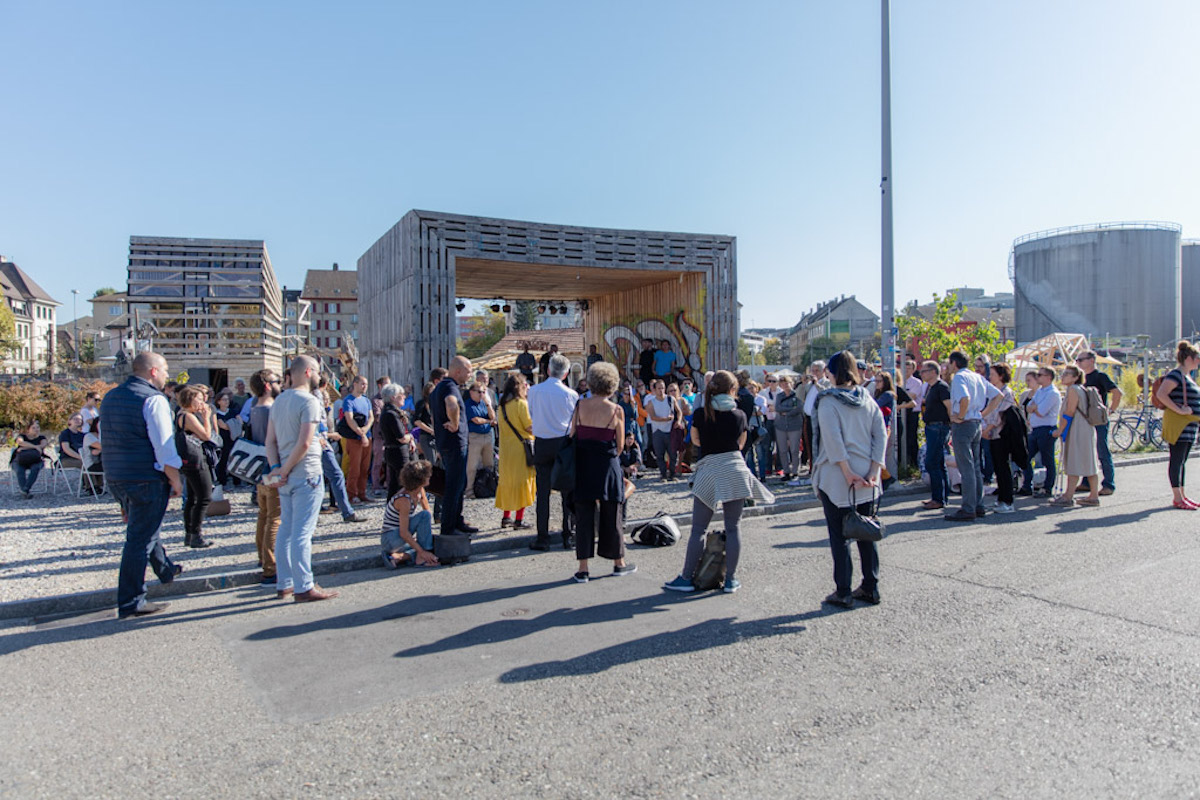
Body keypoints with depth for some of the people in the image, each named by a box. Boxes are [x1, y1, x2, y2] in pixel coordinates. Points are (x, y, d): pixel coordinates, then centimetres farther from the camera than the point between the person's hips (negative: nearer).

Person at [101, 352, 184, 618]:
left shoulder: (111, 397, 12)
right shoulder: (153, 399, -15)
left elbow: (109, 439, 20)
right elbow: (164, 446, -19)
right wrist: (175, 480, -11)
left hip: (115, 477, 9)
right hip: (146, 479, -9)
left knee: (145, 527, 26)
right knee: (140, 538, -3)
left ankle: (165, 569, 46)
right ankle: (131, 603, 2)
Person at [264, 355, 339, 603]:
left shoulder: (279, 400, 13)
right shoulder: (309, 401, -13)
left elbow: (270, 440, 8)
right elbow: (304, 443, -21)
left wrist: (276, 468, -2)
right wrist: (284, 470, -12)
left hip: (286, 477, 8)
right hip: (306, 475, -8)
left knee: (286, 529, 14)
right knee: (302, 532, -5)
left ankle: (284, 584, 22)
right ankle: (304, 588, 0)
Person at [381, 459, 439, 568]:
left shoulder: (420, 491, 0)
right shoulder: (404, 499, -26)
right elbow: (403, 533, -27)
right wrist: (422, 552, -27)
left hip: (405, 539, 9)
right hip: (390, 539, -9)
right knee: (425, 515, -26)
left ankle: (399, 557, -8)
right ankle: (421, 559, -21)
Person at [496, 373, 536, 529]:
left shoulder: (502, 404, 9)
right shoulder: (521, 403, -11)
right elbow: (530, 427, -14)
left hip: (505, 447, 7)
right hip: (521, 447, -7)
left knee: (507, 480, 14)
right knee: (522, 481, -1)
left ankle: (506, 517, 17)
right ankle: (519, 519, -2)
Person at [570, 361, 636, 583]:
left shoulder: (580, 405, -3)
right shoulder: (615, 410, -7)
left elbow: (572, 435, 1)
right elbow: (620, 444, -1)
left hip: (583, 465, 2)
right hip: (607, 465, -2)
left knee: (583, 514, 6)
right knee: (611, 514, 11)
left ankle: (583, 568, 7)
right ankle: (619, 563, 25)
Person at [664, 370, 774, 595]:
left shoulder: (701, 415, -4)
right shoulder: (739, 415, 0)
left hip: (710, 473, -2)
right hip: (735, 470, 2)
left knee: (699, 529, 2)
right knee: (733, 527, 8)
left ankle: (686, 578, 8)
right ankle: (731, 579, 12)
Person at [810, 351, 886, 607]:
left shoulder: (828, 401, -9)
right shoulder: (868, 400, 6)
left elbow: (833, 440, -19)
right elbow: (881, 435, -1)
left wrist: (848, 473, -16)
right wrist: (873, 471, -4)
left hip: (836, 478, -5)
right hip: (866, 479, 5)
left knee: (839, 536, 3)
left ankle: (843, 592, 7)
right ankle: (871, 588, 21)